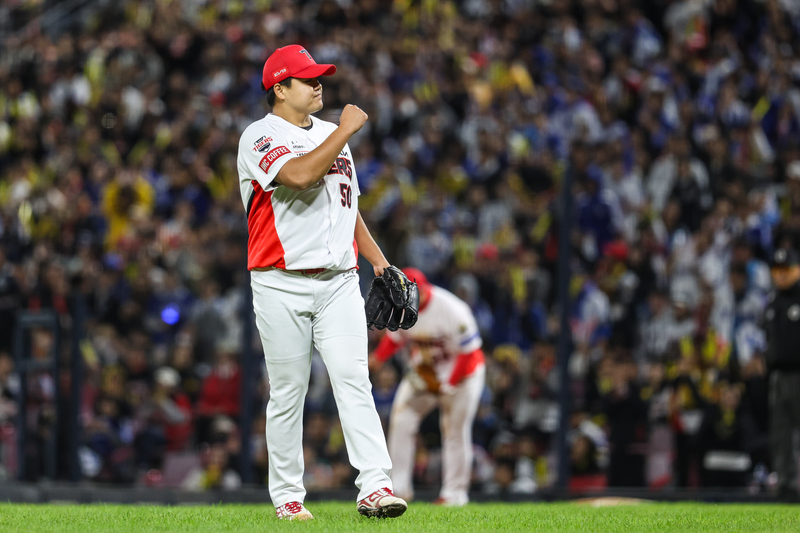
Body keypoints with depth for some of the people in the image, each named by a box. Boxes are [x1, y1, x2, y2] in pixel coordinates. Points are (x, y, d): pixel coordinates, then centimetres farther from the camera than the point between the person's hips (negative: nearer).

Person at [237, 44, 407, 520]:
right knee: (288, 391, 0)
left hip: (339, 280, 4)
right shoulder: (261, 137, -5)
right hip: (282, 283, -4)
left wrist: (378, 258, 16)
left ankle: (375, 486, -19)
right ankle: (287, 496, 9)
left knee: (353, 378, -9)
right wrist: (345, 131, -15)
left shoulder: (332, 135, 18)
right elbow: (299, 176, -24)